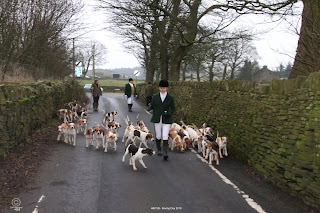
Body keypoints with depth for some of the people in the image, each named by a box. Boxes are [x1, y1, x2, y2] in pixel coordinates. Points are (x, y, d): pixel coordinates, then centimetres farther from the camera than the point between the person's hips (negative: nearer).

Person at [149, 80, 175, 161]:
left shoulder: (170, 98, 1)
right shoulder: (155, 96, 3)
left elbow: (173, 108, 5)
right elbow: (152, 105, 6)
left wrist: (169, 113, -15)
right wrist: (150, 109, -18)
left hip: (166, 119, -1)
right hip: (157, 119, 1)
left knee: (165, 136, -10)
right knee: (158, 136, 9)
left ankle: (165, 153, -6)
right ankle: (158, 149, 32)